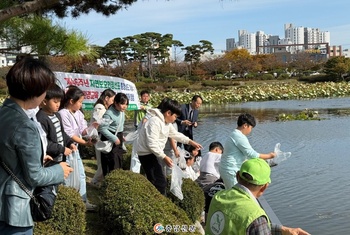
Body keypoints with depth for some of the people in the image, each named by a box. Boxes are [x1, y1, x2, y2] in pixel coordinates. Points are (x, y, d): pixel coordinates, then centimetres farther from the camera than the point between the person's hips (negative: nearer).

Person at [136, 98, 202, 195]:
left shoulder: (166, 122, 10)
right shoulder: (155, 122, -23)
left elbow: (176, 134, 24)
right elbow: (152, 144, -28)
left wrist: (190, 142, 16)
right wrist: (164, 157, -24)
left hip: (153, 153, 11)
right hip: (147, 153, -11)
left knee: (154, 181, 17)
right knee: (160, 182, -13)